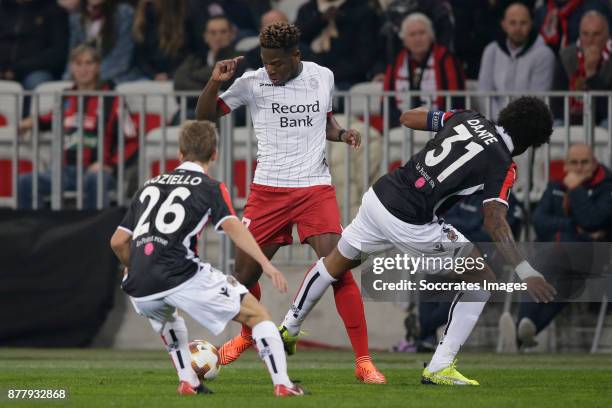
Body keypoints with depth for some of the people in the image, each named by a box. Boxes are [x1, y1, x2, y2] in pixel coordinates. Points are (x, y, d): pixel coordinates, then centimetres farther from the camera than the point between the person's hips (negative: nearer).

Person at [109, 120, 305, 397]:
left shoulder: (149, 186, 24)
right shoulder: (211, 188, 10)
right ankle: (282, 384, -3)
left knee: (163, 317, 41)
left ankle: (187, 381, 29)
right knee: (257, 314, 9)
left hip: (139, 290, 5)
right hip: (181, 278, -5)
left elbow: (118, 242, 22)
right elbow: (232, 226, -10)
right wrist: (266, 264, -18)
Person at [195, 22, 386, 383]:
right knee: (245, 273, 6)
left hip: (316, 188, -1)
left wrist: (342, 134, 0)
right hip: (269, 189, 1)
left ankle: (363, 361, -10)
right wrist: (216, 82, -14)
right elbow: (206, 116, 3)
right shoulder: (252, 83, -2)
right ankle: (247, 336, 39)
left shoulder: (323, 78, 3)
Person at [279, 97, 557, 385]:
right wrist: (524, 270, -28)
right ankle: (439, 367, 5)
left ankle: (288, 328, 50)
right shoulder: (502, 165, -10)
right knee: (481, 280, 7)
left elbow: (408, 118, 18)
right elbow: (494, 222, -23)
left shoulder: (468, 119, 8)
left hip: (379, 196, 7)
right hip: (411, 225, -7)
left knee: (335, 263, 31)